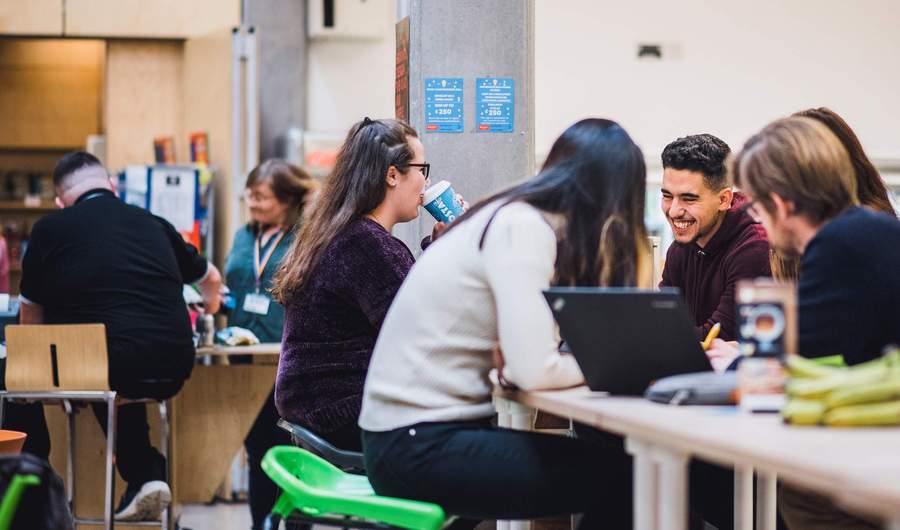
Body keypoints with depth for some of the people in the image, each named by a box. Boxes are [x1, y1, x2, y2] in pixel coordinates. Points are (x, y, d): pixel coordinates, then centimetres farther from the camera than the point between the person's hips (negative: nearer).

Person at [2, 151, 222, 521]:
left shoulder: (50, 228, 6)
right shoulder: (155, 224, 16)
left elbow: (30, 322, 17)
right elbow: (211, 279, 36)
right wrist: (211, 306, 59)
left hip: (109, 367, -4)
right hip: (173, 372, 4)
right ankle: (148, 474, 22)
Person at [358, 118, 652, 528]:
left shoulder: (517, 219, 12)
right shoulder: (523, 229, -14)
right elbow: (535, 370, -20)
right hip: (420, 448, -9)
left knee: (614, 455, 4)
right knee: (620, 475, -9)